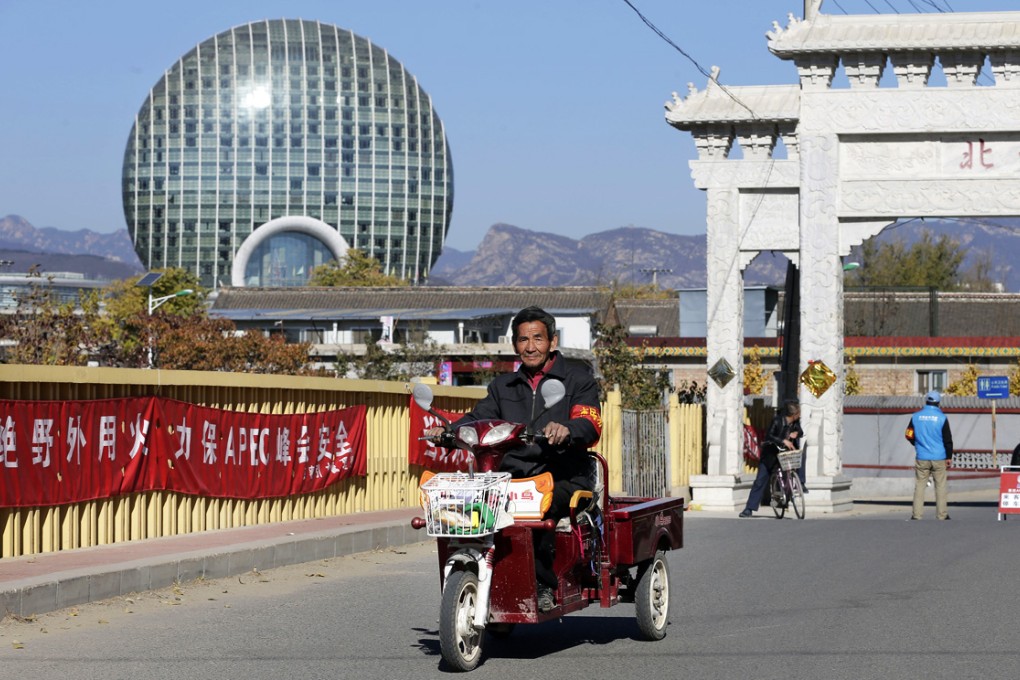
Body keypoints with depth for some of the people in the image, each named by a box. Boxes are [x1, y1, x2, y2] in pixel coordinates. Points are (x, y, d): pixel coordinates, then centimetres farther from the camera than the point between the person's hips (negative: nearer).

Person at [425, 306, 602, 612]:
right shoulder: (503, 386, 25)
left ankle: (543, 584, -27)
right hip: (512, 477, 4)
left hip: (563, 478, -4)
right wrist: (447, 431, -10)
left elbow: (591, 425, -6)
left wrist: (566, 430, -30)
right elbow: (478, 418, 12)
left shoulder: (577, 377, 9)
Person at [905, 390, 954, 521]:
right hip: (939, 458, -2)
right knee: (940, 486, 5)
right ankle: (942, 515, 7)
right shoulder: (942, 418, -7)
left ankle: (916, 514, 2)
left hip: (921, 459, 2)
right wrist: (949, 456, 7)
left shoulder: (916, 417, 1)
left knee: (919, 486, 6)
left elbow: (909, 436, 10)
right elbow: (948, 439, -4)